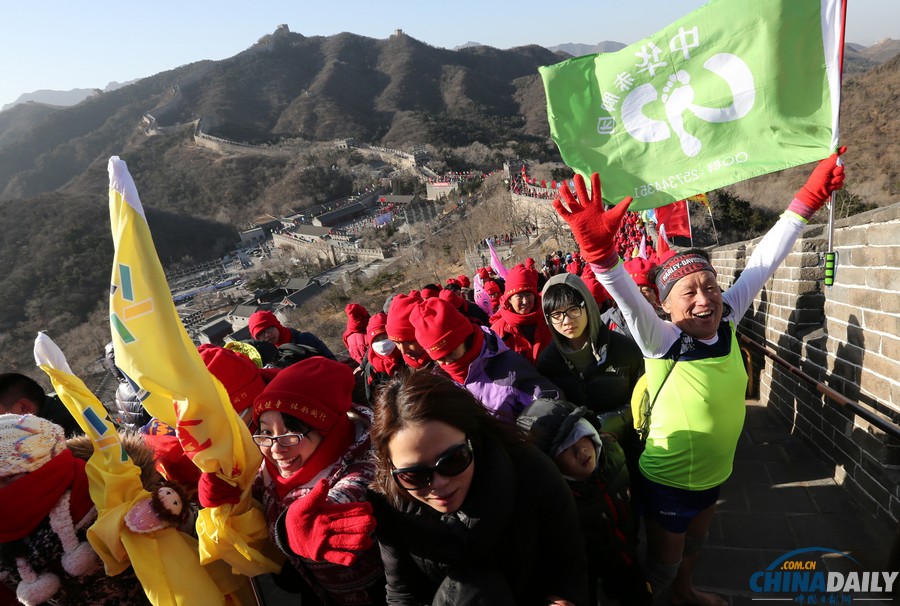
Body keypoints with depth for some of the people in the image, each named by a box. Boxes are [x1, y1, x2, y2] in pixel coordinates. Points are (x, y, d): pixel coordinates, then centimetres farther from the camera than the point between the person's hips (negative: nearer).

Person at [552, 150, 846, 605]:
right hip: (667, 482, -6)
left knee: (694, 543, 32)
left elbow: (762, 263, -10)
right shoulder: (662, 342, -27)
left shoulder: (725, 323, -12)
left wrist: (807, 200, -11)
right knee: (662, 563, 17)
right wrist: (599, 247, -62)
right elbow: (626, 295, -45)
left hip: (714, 473, 6)